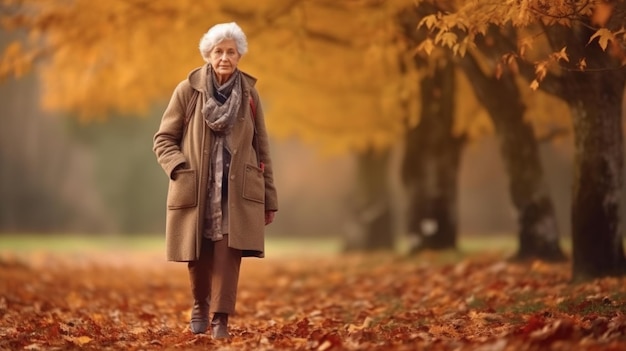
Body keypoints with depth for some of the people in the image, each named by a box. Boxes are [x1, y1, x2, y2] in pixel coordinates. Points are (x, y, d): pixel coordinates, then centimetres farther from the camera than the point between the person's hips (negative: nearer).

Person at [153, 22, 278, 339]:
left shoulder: (249, 93, 4)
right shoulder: (188, 90, -4)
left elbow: (261, 147, 8)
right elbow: (163, 139, 2)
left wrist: (269, 199, 8)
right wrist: (180, 169, -16)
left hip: (237, 191, 1)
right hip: (195, 190, 0)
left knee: (228, 252, -14)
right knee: (198, 257, 9)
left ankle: (220, 319, -8)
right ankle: (200, 306, 35)